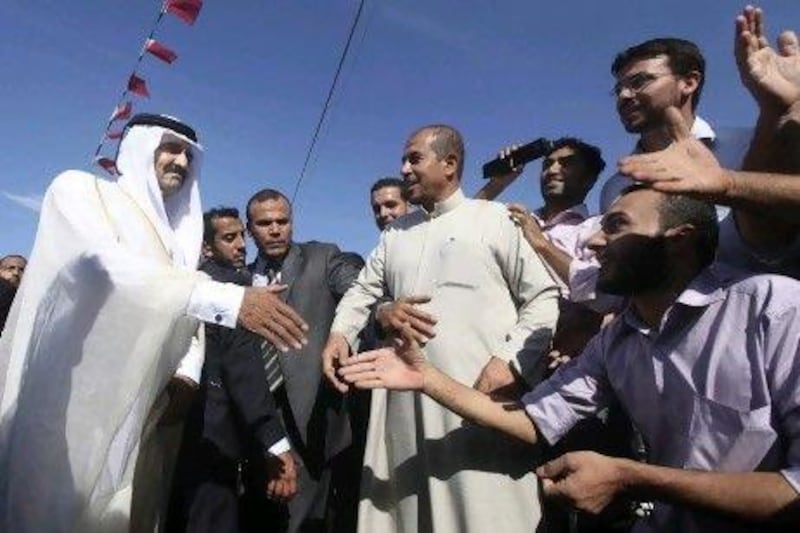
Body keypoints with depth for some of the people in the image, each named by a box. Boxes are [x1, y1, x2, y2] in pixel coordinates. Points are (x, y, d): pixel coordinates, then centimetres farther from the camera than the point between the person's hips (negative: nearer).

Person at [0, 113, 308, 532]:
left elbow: (188, 318, 10)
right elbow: (105, 266, -20)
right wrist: (229, 299, -30)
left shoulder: (178, 237, 15)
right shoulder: (78, 190, 1)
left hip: (141, 415, 5)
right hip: (67, 404, -4)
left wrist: (185, 380, -12)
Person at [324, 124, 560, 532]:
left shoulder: (495, 219, 4)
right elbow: (363, 291, 21)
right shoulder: (396, 233, 21)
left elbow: (543, 297, -1)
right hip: (407, 401, 5)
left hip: (479, 394, -5)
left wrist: (511, 360, -13)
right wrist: (340, 333, 2)